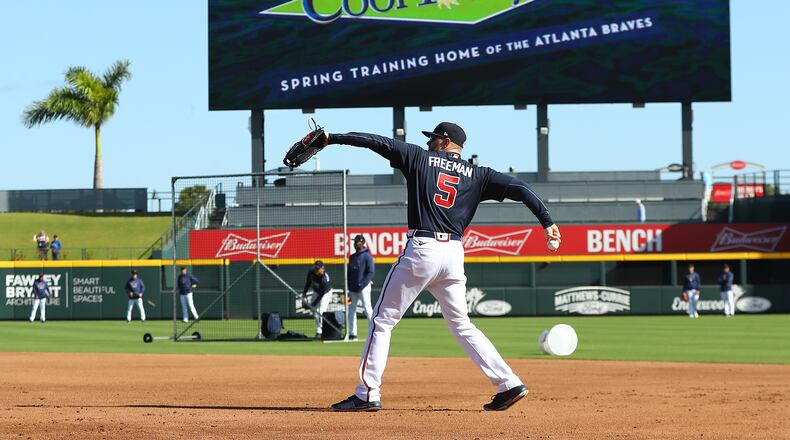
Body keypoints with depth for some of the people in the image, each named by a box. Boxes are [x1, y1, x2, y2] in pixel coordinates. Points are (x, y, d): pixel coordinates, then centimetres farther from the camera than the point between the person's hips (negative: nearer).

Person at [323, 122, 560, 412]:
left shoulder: (420, 159, 7)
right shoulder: (477, 175, 14)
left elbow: (378, 142, 4)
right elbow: (519, 188, 4)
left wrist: (332, 138, 8)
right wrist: (546, 222, -1)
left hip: (421, 250, -4)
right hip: (454, 254, 4)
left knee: (383, 320, 4)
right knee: (461, 325, 15)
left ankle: (367, 394, -1)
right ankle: (508, 384, 6)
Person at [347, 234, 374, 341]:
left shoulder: (367, 256, -5)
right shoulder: (352, 257, 17)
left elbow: (371, 272, -12)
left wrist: (362, 284, -18)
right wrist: (349, 287, 13)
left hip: (363, 288, -8)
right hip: (353, 289, 8)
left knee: (368, 309, -10)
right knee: (351, 310, 7)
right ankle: (352, 333, 11)